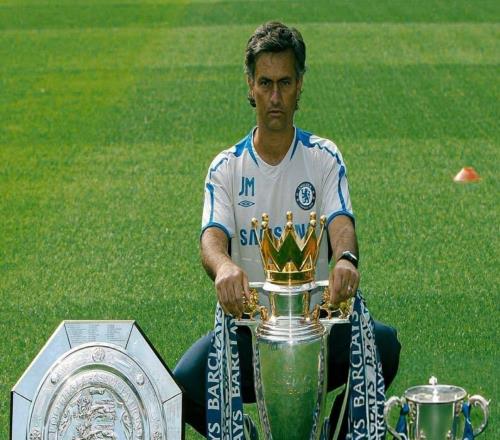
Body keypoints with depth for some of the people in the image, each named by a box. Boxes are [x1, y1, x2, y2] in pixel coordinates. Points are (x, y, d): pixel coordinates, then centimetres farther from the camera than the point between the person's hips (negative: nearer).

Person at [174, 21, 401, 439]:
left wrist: (346, 260, -39)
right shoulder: (227, 168, 3)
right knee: (183, 386, -27)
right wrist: (223, 267, -39)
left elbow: (341, 222, -13)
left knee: (382, 342, -29)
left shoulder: (324, 158, 3)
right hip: (247, 325, 0)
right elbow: (213, 236, -12)